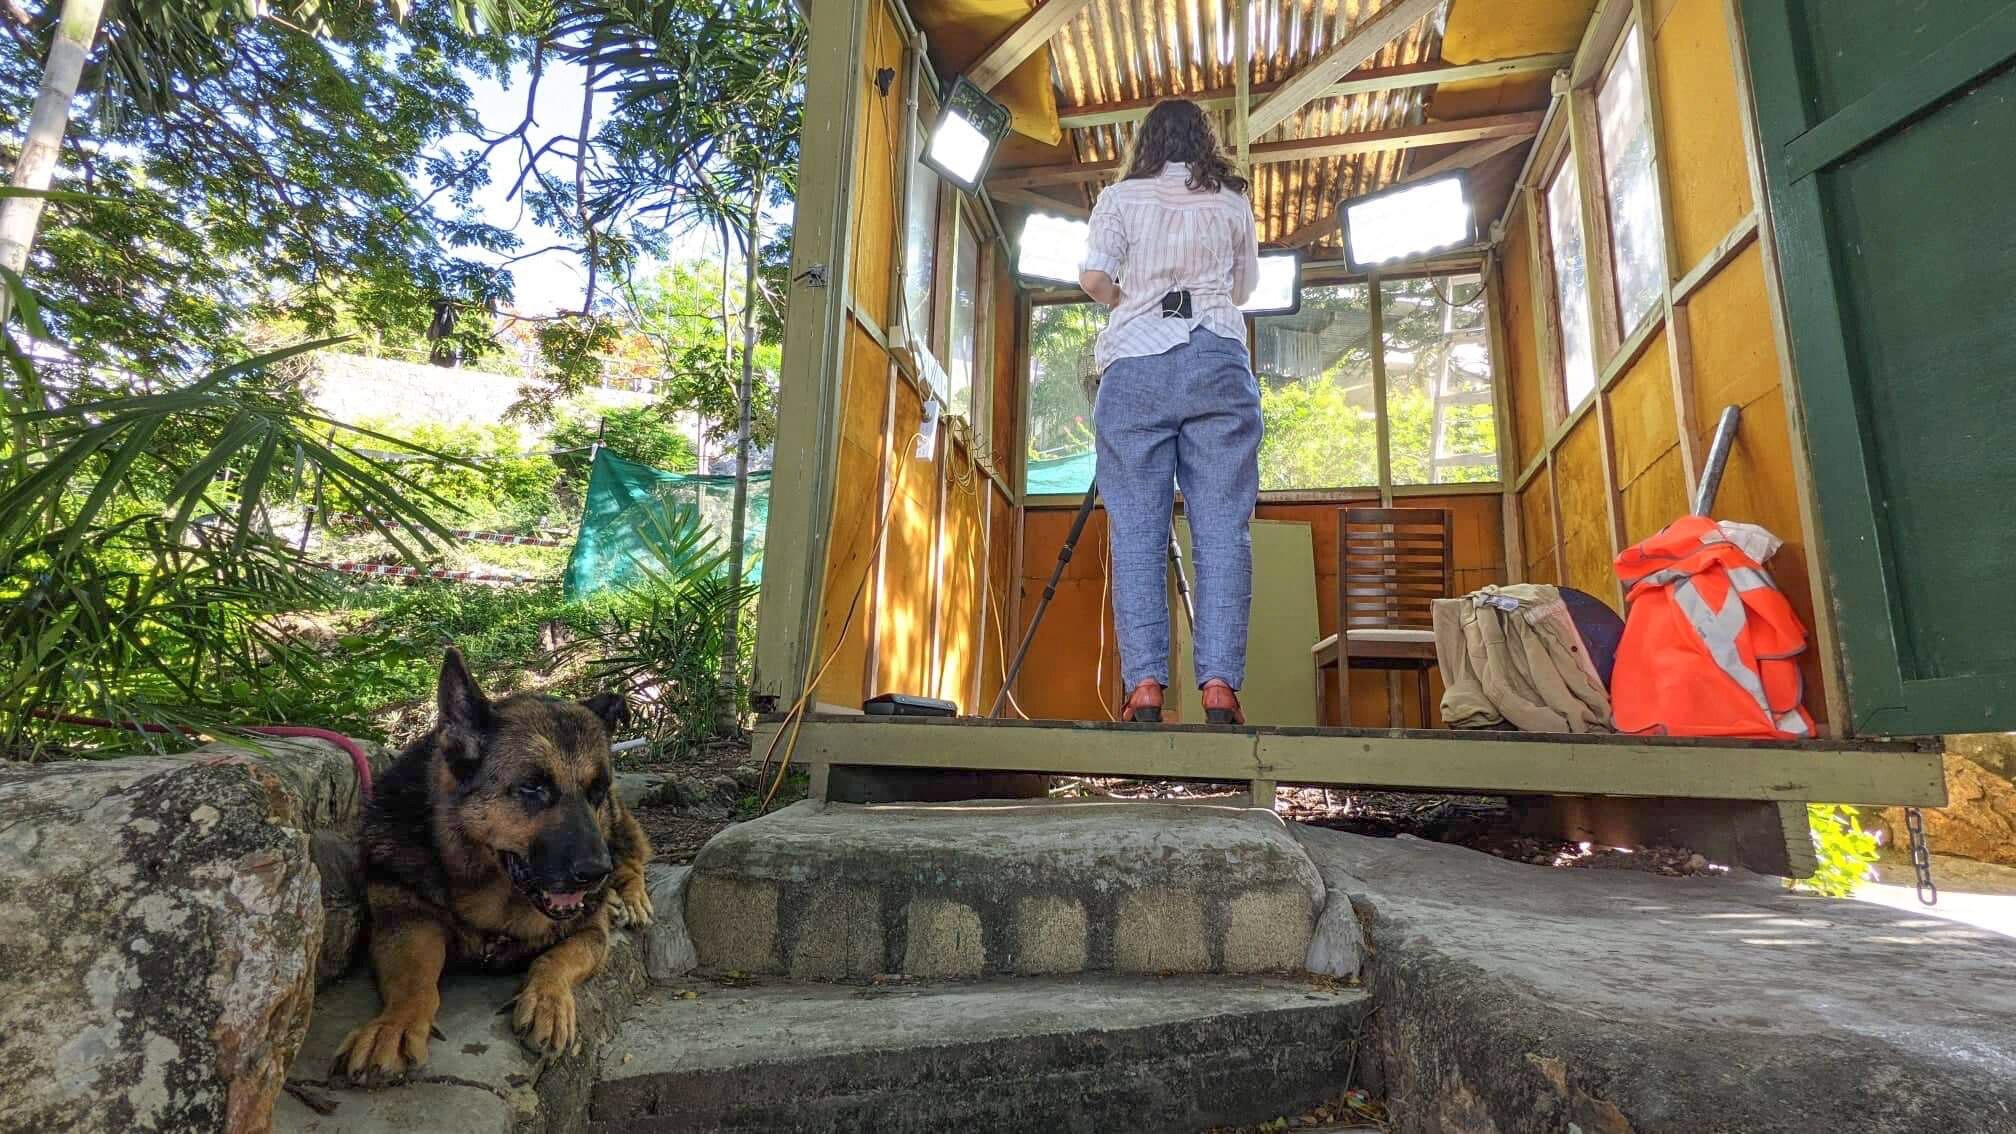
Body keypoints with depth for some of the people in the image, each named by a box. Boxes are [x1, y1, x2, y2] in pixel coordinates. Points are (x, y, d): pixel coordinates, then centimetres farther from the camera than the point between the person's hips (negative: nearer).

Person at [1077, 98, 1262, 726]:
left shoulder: (1120, 198, 13)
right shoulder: (1232, 202, 18)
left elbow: (1092, 277, 1)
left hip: (1134, 366, -1)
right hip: (1218, 362, 1)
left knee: (1136, 531, -2)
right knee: (1223, 528, -3)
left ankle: (1145, 684, -8)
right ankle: (1219, 683, -9)